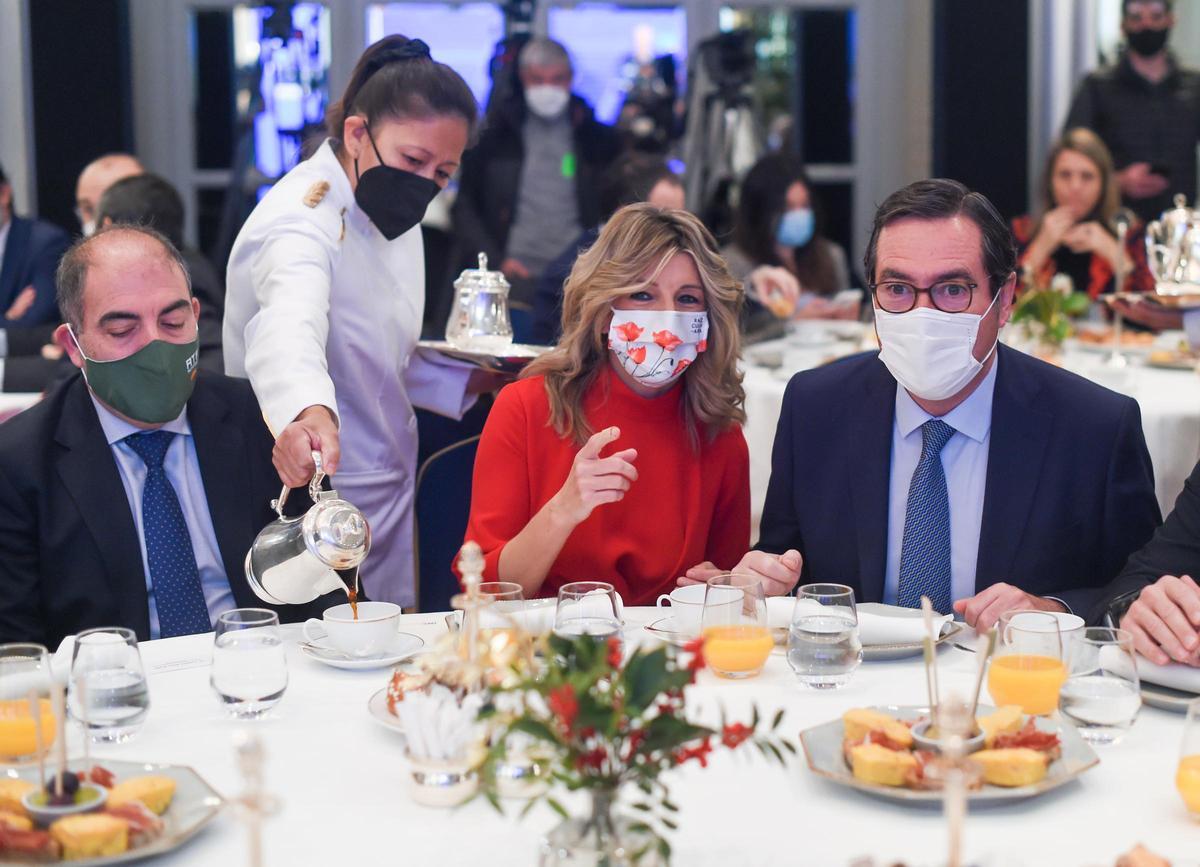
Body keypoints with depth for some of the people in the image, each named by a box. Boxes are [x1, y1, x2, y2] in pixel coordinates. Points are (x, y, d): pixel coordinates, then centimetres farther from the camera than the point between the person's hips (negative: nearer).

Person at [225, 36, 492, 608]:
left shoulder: (386, 212, 7)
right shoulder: (303, 219, -22)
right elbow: (288, 330, -45)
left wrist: (469, 381, 5)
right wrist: (308, 412, -64)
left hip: (387, 497, 9)